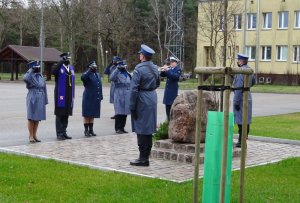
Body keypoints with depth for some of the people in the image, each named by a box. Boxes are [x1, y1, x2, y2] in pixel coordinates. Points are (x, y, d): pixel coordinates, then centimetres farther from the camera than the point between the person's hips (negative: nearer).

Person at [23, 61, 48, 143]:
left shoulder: (41, 76, 12)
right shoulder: (30, 76, -6)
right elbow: (25, 78, -31)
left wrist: (45, 100, 12)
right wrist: (31, 70, -20)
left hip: (40, 99, 6)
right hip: (32, 99, -6)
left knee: (38, 118, 8)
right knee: (31, 118, 0)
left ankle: (34, 135, 16)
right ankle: (31, 136, 6)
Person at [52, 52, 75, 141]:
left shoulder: (71, 68, 13)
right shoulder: (59, 68, -5)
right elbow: (53, 71, -29)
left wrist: (73, 95, 12)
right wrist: (62, 62, -29)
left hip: (69, 95, 6)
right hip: (60, 95, -6)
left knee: (66, 114, 11)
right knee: (59, 114, 1)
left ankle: (64, 132, 19)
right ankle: (59, 133, 6)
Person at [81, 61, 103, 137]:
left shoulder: (98, 75, 15)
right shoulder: (87, 74, -7)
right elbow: (83, 77, -31)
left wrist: (100, 96, 12)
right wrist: (90, 70, -27)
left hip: (96, 99, 6)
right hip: (88, 98, -6)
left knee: (92, 115, 13)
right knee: (87, 115, 1)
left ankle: (91, 130, 20)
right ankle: (86, 131, 6)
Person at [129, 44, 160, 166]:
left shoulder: (139, 69, -16)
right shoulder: (155, 68, 7)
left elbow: (134, 89, -17)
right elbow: (157, 84, 21)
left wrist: (132, 106, -13)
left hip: (142, 101, -8)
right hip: (152, 99, 8)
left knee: (141, 130, -2)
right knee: (148, 129, 14)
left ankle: (143, 158, 1)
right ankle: (146, 156, 22)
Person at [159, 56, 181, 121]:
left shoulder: (178, 69, -5)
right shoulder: (169, 68, 13)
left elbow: (175, 76, -23)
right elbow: (162, 75, 11)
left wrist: (167, 70, -27)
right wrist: (163, 70, -10)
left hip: (173, 91, -7)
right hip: (167, 91, 7)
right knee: (168, 107, 11)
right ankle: (169, 121, 20)